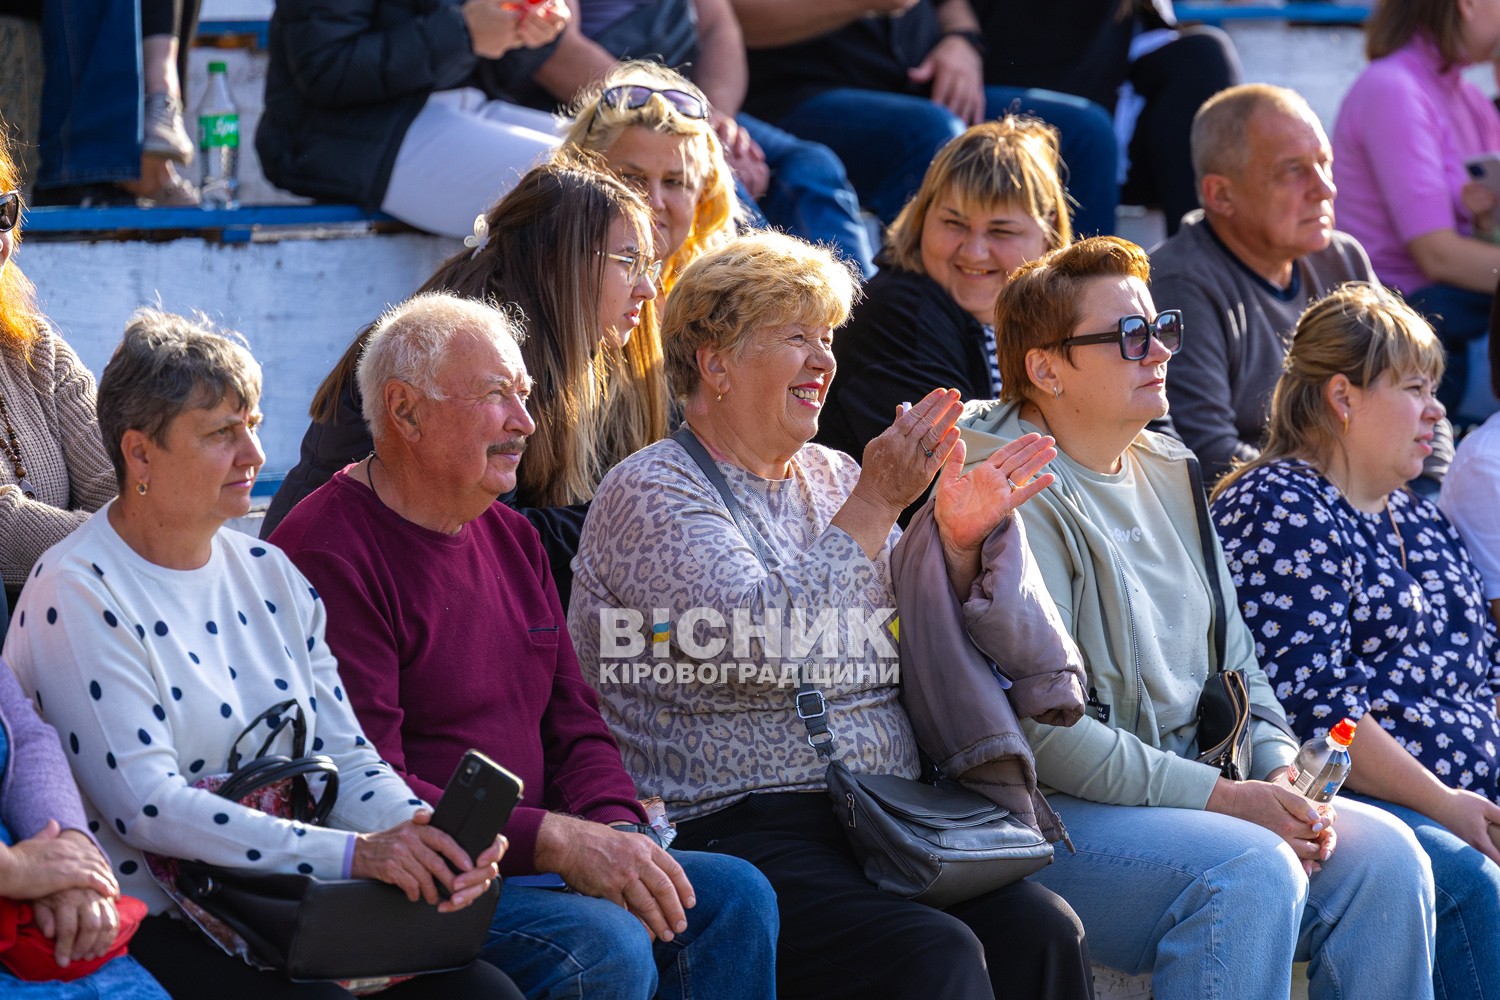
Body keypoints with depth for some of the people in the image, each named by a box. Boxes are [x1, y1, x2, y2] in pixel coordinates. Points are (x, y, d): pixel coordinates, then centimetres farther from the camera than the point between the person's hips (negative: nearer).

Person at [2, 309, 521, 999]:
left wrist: (426, 838, -13)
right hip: (150, 932, -6)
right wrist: (354, 854, -25)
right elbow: (146, 806, -18)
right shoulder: (77, 595, -9)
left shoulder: (268, 574, 14)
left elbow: (346, 757, 11)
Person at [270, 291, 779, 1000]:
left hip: (527, 859, 9)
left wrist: (615, 832, -6)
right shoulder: (329, 555, -12)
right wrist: (557, 841, -23)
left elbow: (574, 724, 17)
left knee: (734, 896, -7)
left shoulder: (511, 537, 18)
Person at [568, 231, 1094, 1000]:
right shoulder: (650, 495, -3)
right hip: (735, 835, -7)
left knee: (1042, 933, -20)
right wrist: (874, 507, -16)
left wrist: (956, 543, 3)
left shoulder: (830, 476, 19)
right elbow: (762, 641, -19)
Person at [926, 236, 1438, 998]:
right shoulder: (1014, 499, -12)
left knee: (1383, 854, -11)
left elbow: (1235, 660, 20)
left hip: (1190, 786, 8)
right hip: (1050, 817, -8)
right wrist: (1221, 797, -19)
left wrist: (1279, 772, -1)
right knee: (1251, 870, -32)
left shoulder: (1169, 474, 16)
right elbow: (1040, 728, -20)